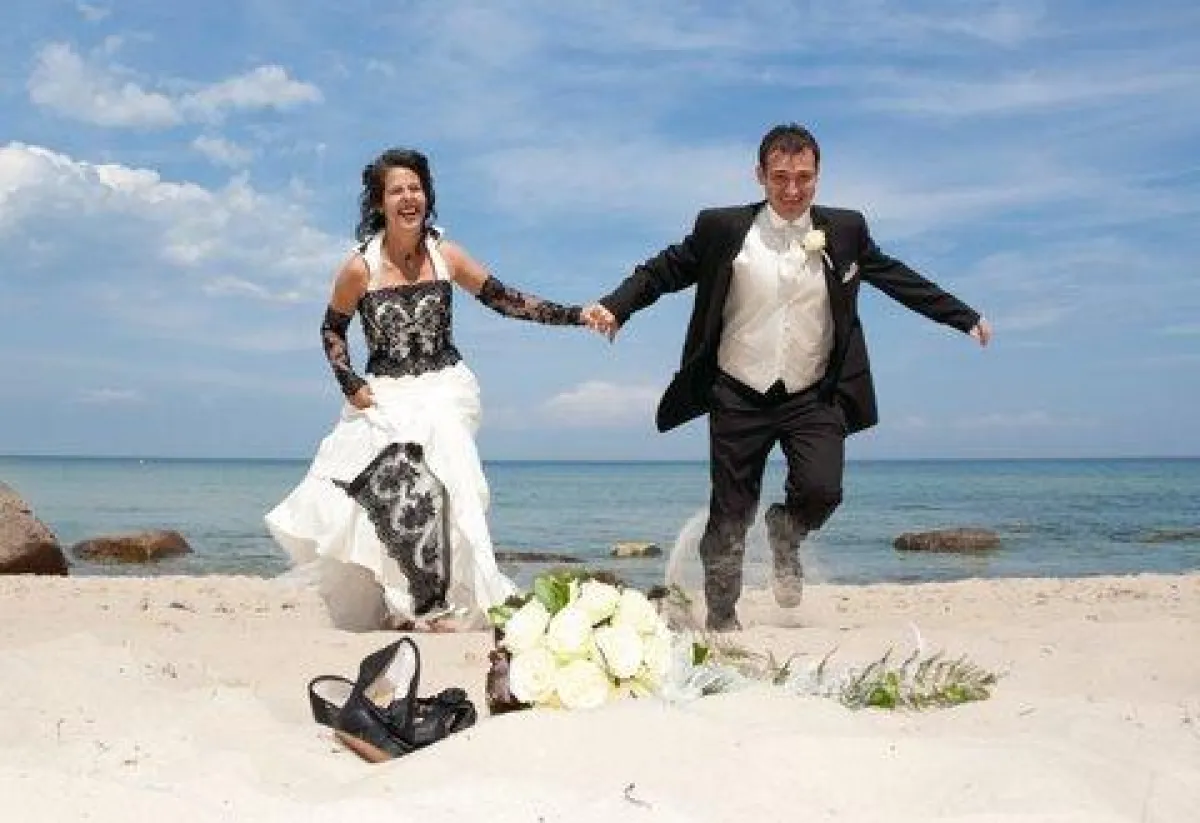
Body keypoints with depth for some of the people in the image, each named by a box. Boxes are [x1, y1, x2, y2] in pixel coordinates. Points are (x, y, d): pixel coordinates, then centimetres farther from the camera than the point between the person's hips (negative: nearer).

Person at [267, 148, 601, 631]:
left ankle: (432, 604, -11)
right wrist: (350, 386, -2)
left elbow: (505, 300, 2)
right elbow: (332, 329, 10)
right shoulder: (360, 268, -4)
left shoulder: (446, 256, -1)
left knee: (426, 477, -22)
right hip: (383, 395, 0)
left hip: (444, 388, 0)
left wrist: (576, 316, -5)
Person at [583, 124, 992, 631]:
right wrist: (616, 306, -14)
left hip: (814, 398, 1)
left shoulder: (844, 231, 1)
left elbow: (897, 278, 10)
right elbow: (664, 270, 1)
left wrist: (965, 318, 11)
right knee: (730, 515, 5)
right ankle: (720, 617, 28)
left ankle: (785, 535, 19)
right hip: (739, 398, -1)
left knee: (821, 492, -19)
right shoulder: (722, 228, -5)